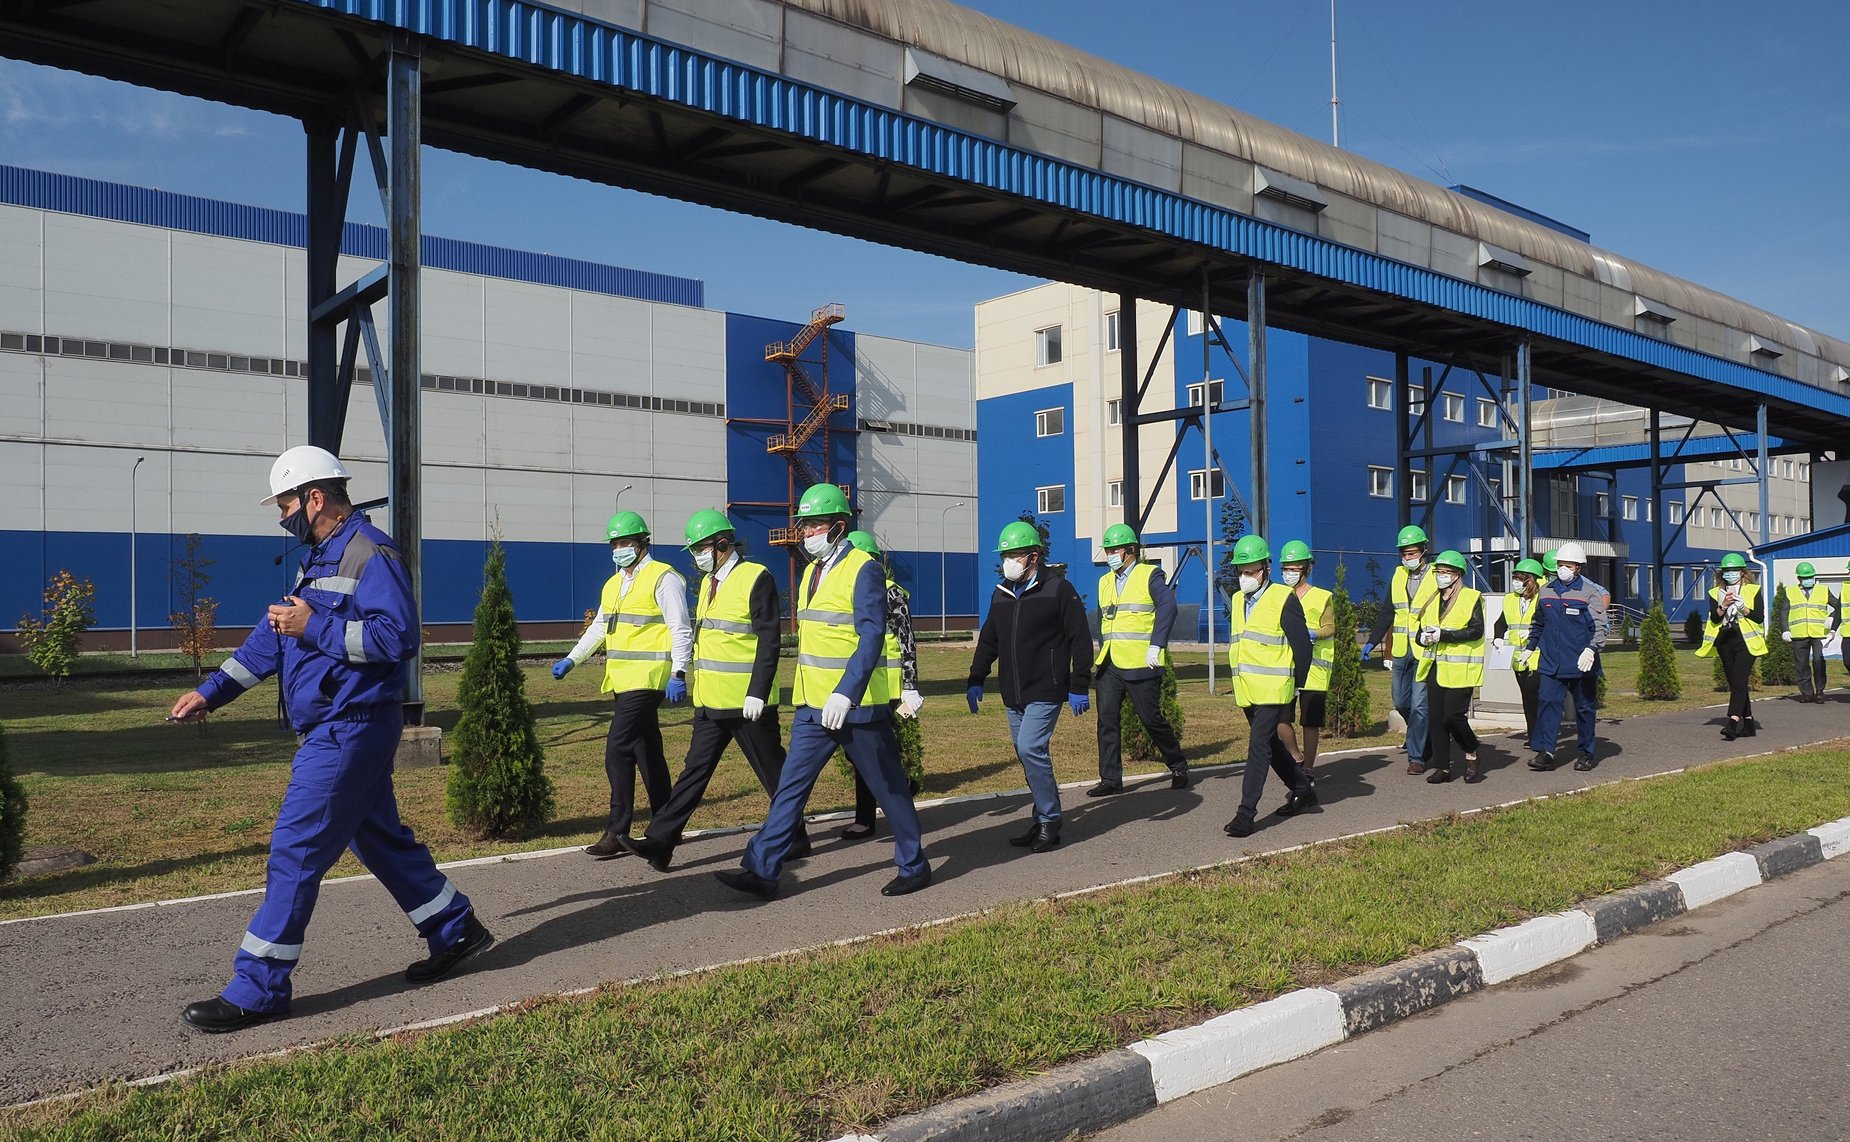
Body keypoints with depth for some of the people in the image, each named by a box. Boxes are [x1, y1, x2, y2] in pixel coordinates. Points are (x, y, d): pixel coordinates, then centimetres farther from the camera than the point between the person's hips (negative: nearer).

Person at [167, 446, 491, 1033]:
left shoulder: (371, 555, -15)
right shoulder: (317, 559, 17)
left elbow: (399, 636, -25)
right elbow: (271, 637, 21)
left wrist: (315, 627, -22)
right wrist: (210, 691, 17)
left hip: (350, 730, -10)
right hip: (331, 730, 10)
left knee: (295, 851, -6)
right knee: (378, 838, 16)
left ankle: (259, 989, 3)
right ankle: (455, 931, 28)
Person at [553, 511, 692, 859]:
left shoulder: (663, 578, -6)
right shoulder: (613, 584, 19)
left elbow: (680, 630, -11)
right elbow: (598, 628, 25)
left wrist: (678, 673, -20)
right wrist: (571, 660, 13)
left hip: (647, 678, -9)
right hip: (622, 681, 9)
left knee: (618, 749, -13)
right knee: (646, 752, 11)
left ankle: (618, 832, -6)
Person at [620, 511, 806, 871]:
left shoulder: (756, 578, -12)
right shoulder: (709, 582, 14)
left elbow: (769, 641, -16)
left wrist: (757, 693, -21)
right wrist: (694, 679, 19)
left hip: (747, 702, -8)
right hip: (711, 701, 8)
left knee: (772, 771, 5)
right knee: (695, 769, 6)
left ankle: (794, 839, 19)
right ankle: (659, 841, 5)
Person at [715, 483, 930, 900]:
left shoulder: (863, 571, -13)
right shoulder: (809, 573, 13)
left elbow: (872, 638, -23)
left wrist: (845, 694, -32)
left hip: (855, 706, -7)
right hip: (812, 707, 8)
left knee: (888, 787, 6)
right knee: (790, 786, 4)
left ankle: (914, 866, 20)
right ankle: (762, 870, 6)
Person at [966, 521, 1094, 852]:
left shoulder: (1058, 589, -6)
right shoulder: (1001, 594, 13)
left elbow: (1081, 639, -7)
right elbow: (988, 640, 21)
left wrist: (1079, 687, -10)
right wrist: (975, 680, 14)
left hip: (1045, 691, -7)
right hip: (1013, 694, 7)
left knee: (1029, 749, -17)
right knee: (1028, 754, 9)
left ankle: (1050, 822, -4)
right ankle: (1043, 822, 19)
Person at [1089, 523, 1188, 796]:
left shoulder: (1150, 575, -3)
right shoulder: (1105, 581, 17)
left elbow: (1167, 606, -16)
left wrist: (1156, 645, -23)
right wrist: (1103, 651, 12)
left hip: (1140, 664, -6)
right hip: (1109, 665, 6)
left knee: (1151, 718, 2)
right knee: (1107, 719, -1)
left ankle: (1178, 767, 22)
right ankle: (1110, 779, 4)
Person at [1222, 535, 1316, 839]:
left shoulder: (1284, 599, -9)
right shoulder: (1237, 600, 12)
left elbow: (1302, 645, -6)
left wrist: (1296, 685, -1)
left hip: (1273, 689, -8)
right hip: (1246, 689, 8)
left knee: (1259, 746, -12)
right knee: (1270, 744, 17)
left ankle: (1246, 813, -12)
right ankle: (1303, 789, 36)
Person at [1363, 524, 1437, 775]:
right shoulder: (1397, 576, 10)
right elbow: (1386, 613, 11)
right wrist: (1372, 642, 5)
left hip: (1425, 653, -5)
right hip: (1401, 652, 5)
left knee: (1419, 705, -6)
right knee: (1400, 702, 13)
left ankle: (1416, 756, 0)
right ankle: (1425, 736, 37)